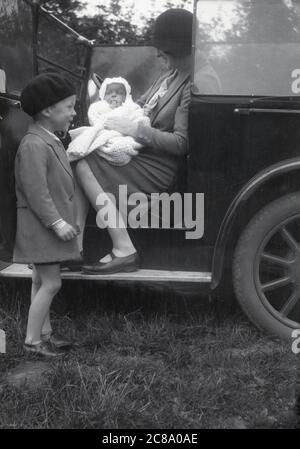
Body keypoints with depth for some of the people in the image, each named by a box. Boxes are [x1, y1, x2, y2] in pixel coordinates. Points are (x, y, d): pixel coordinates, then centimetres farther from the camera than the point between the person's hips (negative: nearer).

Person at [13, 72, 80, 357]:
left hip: (49, 225, 10)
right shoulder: (34, 145, -20)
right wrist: (56, 222, -23)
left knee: (42, 281, 16)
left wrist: (62, 221, 18)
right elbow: (36, 192, -24)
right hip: (40, 226, -10)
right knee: (51, 283, -7)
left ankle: (44, 332, 26)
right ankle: (32, 340, 4)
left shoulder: (50, 141, 12)